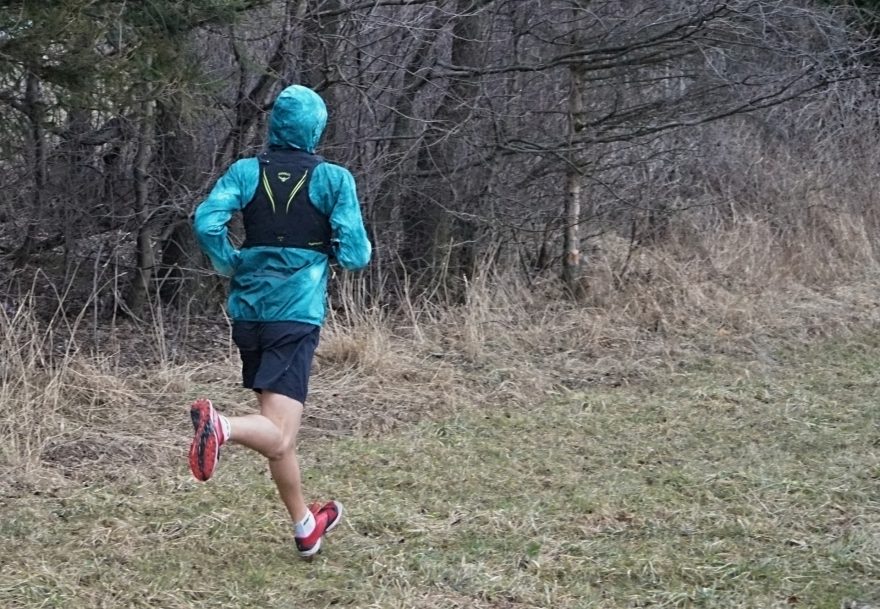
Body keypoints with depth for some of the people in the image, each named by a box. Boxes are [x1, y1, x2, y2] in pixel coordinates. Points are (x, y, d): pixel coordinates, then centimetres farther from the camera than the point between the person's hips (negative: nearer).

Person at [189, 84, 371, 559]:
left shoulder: (245, 172, 4)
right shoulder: (333, 179, -3)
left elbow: (206, 221, -11)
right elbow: (355, 255, -7)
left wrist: (231, 266, 6)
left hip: (247, 311, 5)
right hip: (295, 316, -5)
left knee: (280, 433, 17)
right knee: (277, 438, -12)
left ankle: (305, 526, 30)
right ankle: (222, 425, -42)